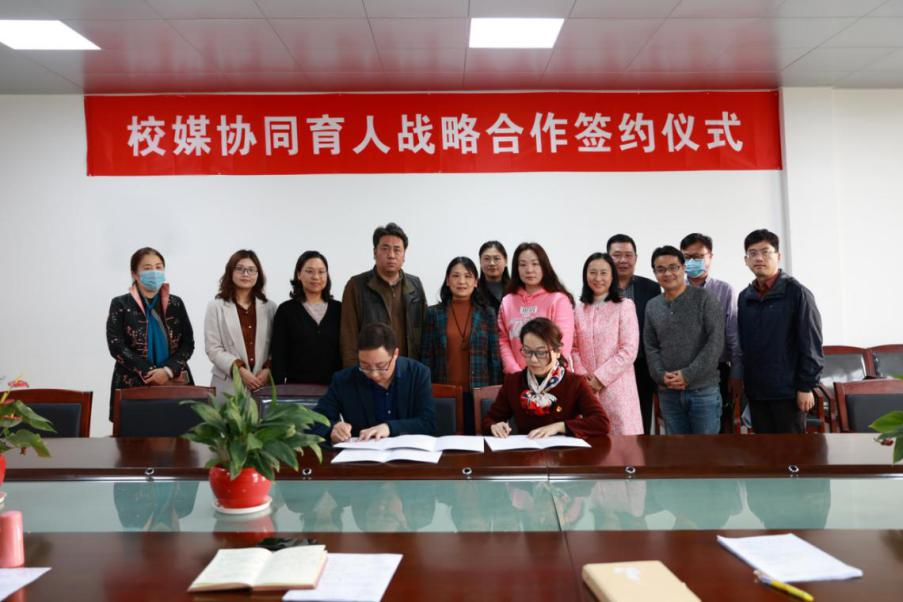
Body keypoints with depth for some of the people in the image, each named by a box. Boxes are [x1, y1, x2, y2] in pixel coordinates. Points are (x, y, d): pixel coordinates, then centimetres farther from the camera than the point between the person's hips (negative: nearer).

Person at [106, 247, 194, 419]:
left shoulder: (176, 304, 11)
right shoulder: (121, 304, 4)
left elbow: (188, 344, 5)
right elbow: (116, 346, -5)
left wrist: (168, 370, -12)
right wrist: (150, 373, -13)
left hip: (174, 383, 2)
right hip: (133, 386, -2)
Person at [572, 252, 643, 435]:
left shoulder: (624, 306, -3)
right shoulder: (580, 309, 10)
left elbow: (629, 351, -10)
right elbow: (574, 348, 9)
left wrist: (600, 377, -11)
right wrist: (583, 376, -6)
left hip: (616, 386, -4)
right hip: (587, 387, 4)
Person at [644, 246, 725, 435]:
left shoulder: (704, 298, -3)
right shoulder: (652, 306, 10)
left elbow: (716, 341, -10)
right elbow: (650, 347, 10)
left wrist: (689, 374, -15)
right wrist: (661, 375, -7)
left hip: (704, 390, -3)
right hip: (668, 393, 4)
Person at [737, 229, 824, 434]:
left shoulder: (796, 292, -7)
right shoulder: (744, 297, 8)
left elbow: (811, 344, -10)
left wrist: (806, 386, -12)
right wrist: (741, 382, 10)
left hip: (788, 391, -5)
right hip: (755, 391, 5)